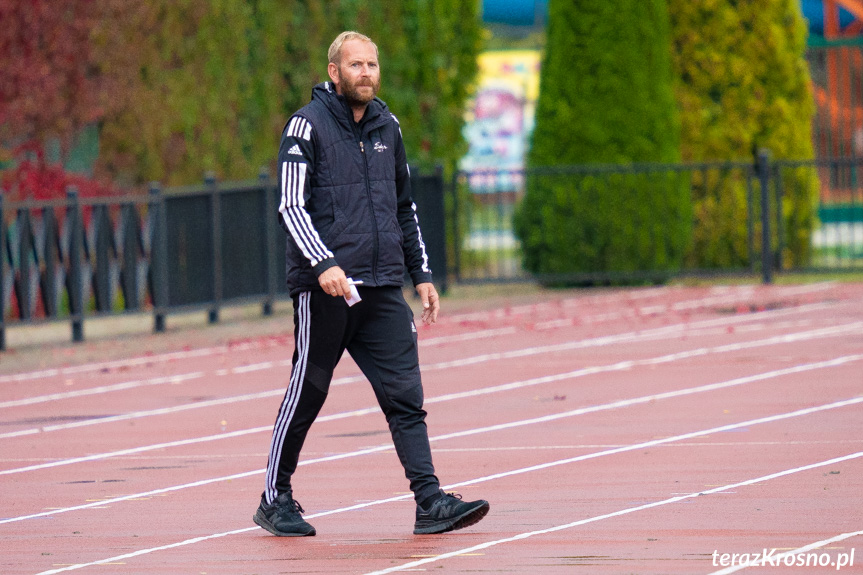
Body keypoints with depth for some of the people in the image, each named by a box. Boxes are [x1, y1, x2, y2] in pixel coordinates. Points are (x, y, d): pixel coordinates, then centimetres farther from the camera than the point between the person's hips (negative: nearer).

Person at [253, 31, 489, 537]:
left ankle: (431, 503, -8)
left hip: (383, 288, 5)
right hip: (324, 289, -5)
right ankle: (276, 499, 17)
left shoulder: (388, 127, 14)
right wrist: (323, 263, -26)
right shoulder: (308, 125, -4)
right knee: (307, 395, 3)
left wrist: (422, 275, 18)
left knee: (406, 396, -3)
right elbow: (291, 205, -12)